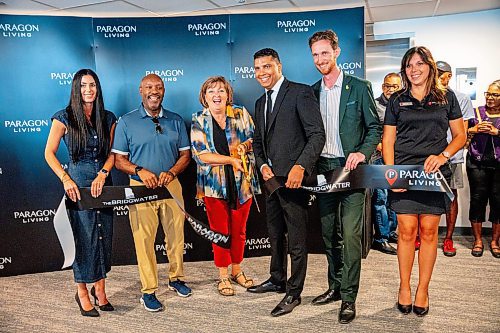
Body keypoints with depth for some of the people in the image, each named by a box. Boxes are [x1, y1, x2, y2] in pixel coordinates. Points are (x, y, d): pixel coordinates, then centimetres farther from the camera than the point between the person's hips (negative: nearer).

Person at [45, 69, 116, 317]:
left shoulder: (108, 118, 8)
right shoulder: (65, 117, -1)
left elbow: (113, 153, 7)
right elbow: (49, 153, -2)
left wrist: (102, 174, -9)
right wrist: (66, 179, -13)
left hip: (103, 182, 4)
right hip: (78, 182, -3)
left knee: (105, 235, 6)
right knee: (85, 237, -2)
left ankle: (100, 288, 21)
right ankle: (82, 292, 15)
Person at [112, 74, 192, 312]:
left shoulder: (176, 121, 8)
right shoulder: (127, 122, 1)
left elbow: (185, 155, 9)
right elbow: (118, 159, 0)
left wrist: (171, 172, -10)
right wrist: (139, 171, -17)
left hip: (171, 185, 3)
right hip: (140, 188, -2)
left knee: (176, 235, 10)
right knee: (144, 240, 0)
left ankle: (176, 278, 31)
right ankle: (148, 291, 13)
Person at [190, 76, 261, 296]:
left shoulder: (241, 114, 4)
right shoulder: (199, 121, 0)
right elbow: (201, 154, -9)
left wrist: (244, 147, -13)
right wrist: (232, 159, -15)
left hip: (242, 181, 2)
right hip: (214, 183, -2)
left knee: (239, 229, 11)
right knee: (220, 230, 6)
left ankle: (237, 270, 30)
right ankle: (223, 276, 21)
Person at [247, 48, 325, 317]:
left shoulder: (300, 93, -8)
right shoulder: (260, 102, 17)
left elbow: (317, 134, -15)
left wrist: (300, 167, -26)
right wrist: (262, 165, 1)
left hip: (293, 177, -8)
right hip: (271, 178, 8)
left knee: (296, 240, 2)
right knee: (275, 234, 20)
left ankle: (294, 293, 17)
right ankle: (277, 280, 37)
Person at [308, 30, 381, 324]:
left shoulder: (359, 87, -1)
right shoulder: (312, 92, 11)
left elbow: (375, 127, -1)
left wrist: (362, 152, -18)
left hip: (351, 170, -5)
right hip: (322, 170, 5)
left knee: (350, 234, -8)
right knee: (329, 233, 12)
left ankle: (349, 297, 4)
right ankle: (335, 286, 28)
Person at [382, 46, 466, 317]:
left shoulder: (446, 97, 10)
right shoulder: (397, 100, 10)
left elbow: (460, 136, 10)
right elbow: (388, 140, 7)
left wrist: (443, 155, -9)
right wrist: (390, 171, -8)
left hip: (435, 173, 1)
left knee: (428, 231, 3)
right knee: (407, 231, -1)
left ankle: (423, 289, 16)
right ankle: (404, 287, 14)